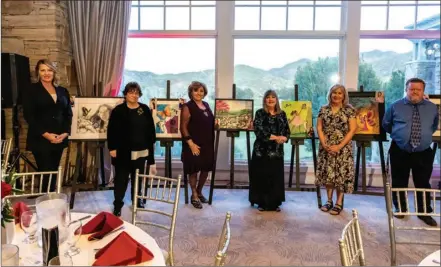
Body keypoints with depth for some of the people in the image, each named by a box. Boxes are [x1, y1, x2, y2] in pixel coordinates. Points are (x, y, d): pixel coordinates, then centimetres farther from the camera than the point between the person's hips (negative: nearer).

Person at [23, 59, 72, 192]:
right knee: (45, 173, -6)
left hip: (59, 139, 4)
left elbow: (68, 114, 10)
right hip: (40, 140, -4)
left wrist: (65, 132, -5)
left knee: (54, 172, 9)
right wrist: (46, 134, -15)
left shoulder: (62, 91, 12)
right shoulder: (32, 90, 0)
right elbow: (29, 115, -8)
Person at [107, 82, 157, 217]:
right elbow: (111, 131, -5)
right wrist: (112, 148, -9)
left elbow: (150, 129, 9)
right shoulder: (118, 110, -3)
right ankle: (117, 205, 14)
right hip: (123, 151, -3)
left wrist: (151, 144, 4)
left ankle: (137, 200, 30)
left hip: (142, 151, 3)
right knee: (121, 179, 2)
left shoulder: (145, 110, 6)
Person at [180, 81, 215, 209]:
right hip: (194, 144, -6)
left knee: (206, 169, 12)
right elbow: (183, 127, -13)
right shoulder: (187, 107, -8)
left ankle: (199, 192, 32)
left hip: (207, 144, 7)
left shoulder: (206, 105, 12)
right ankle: (194, 195, 20)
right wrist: (191, 143, -20)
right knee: (194, 170, 4)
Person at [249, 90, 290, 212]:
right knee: (261, 177, 0)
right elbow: (259, 130, -13)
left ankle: (275, 203, 16)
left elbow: (287, 131, 10)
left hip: (277, 151, 3)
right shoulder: (260, 113, 0)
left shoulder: (282, 114, 11)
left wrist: (284, 138, -12)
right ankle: (261, 202, 11)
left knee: (276, 177, 4)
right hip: (262, 150, -3)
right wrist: (275, 137, -15)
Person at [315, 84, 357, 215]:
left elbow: (352, 130, -6)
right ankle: (329, 201, 20)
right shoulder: (323, 110, 6)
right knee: (327, 173, 6)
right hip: (326, 148, 3)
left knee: (341, 174, 0)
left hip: (343, 148, -2)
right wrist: (324, 144, -10)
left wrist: (340, 146, -14)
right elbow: (319, 128, 4)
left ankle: (339, 203, 12)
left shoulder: (349, 110, -2)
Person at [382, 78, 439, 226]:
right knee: (399, 182, 10)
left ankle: (424, 212, 23)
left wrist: (424, 136, 14)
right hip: (399, 152, -1)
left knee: (423, 183, 7)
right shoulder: (395, 106, -1)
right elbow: (386, 125, 12)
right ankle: (400, 208, 28)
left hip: (423, 153, 1)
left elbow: (434, 126, 22)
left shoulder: (432, 108, 5)